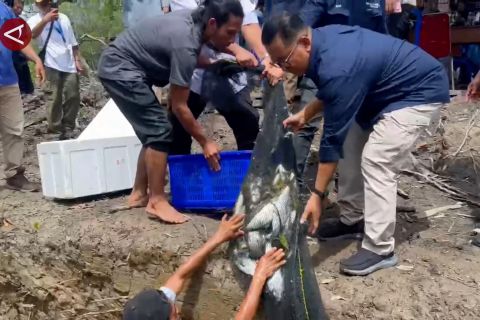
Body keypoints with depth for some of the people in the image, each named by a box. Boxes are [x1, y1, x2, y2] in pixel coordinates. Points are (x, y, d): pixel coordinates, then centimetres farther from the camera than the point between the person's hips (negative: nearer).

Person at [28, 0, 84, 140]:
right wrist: (45, 20, -40)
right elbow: (32, 34, -24)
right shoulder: (35, 20, 0)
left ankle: (68, 129, 14)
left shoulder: (63, 18, 16)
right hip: (52, 65, -4)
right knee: (55, 99, -7)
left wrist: (78, 60, 10)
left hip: (69, 65, 4)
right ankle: (56, 130, 3)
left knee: (73, 97, 3)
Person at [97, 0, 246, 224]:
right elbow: (179, 106, -20)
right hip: (119, 68, -10)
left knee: (153, 131, 10)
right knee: (160, 131, -13)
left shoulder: (195, 19, -2)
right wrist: (205, 142, -12)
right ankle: (156, 202, -7)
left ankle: (139, 194, 17)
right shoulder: (185, 44, -26)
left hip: (118, 66, 10)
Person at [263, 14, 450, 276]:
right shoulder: (322, 39, -6)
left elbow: (333, 136, -29)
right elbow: (331, 93, 14)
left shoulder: (337, 69, -34)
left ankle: (380, 249, -8)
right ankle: (353, 219, 20)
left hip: (419, 92, -10)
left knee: (376, 163, -17)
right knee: (351, 148, 8)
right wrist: (305, 114, 3)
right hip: (385, 89, 10)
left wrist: (317, 194, -23)